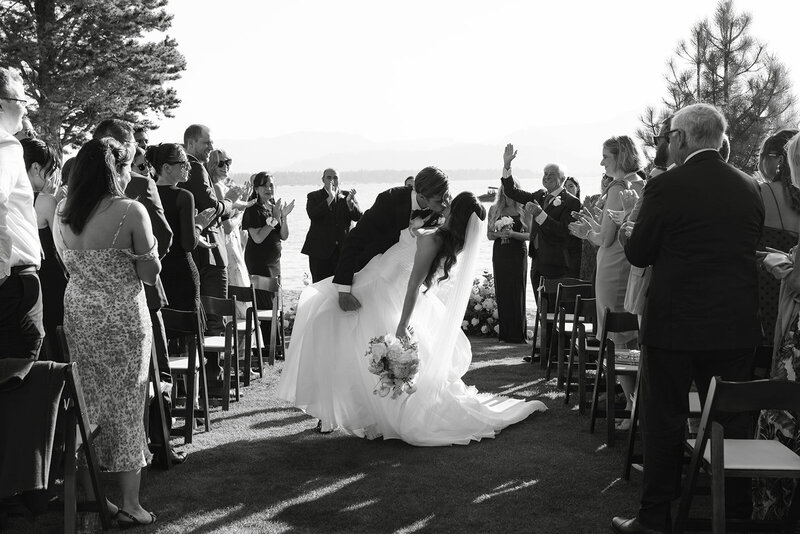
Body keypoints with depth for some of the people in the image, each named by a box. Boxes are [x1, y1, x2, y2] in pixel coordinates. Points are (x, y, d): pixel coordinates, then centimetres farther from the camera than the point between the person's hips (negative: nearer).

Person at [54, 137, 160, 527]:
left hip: (77, 315, 5)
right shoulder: (130, 212, -15)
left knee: (86, 403, 14)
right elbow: (150, 274, -11)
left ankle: (88, 495, 22)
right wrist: (148, 245, 5)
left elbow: (70, 264, 12)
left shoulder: (62, 212, 3)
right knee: (125, 406, 4)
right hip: (121, 319, -5)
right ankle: (130, 505, 10)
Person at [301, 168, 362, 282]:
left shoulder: (346, 196, 12)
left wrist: (349, 202, -19)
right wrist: (330, 198, -17)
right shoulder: (313, 196, 7)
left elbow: (358, 217, 0)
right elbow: (312, 215, -13)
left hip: (343, 250, 1)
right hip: (320, 251, -1)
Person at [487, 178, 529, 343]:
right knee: (501, 291, 2)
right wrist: (499, 234, -10)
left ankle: (518, 333, 2)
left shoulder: (523, 209, 1)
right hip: (499, 253, 3)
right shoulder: (494, 209, 9)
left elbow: (529, 234, -2)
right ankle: (504, 332, 8)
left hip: (517, 253, -3)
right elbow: (489, 234, 10)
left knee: (517, 291, -4)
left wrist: (512, 233, -17)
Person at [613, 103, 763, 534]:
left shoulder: (666, 188, -13)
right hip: (737, 328, 5)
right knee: (732, 421, 13)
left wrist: (634, 232, 14)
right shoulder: (749, 188, 3)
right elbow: (749, 249, 13)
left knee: (664, 421, 6)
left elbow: (638, 254, -7)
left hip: (675, 325, -4)